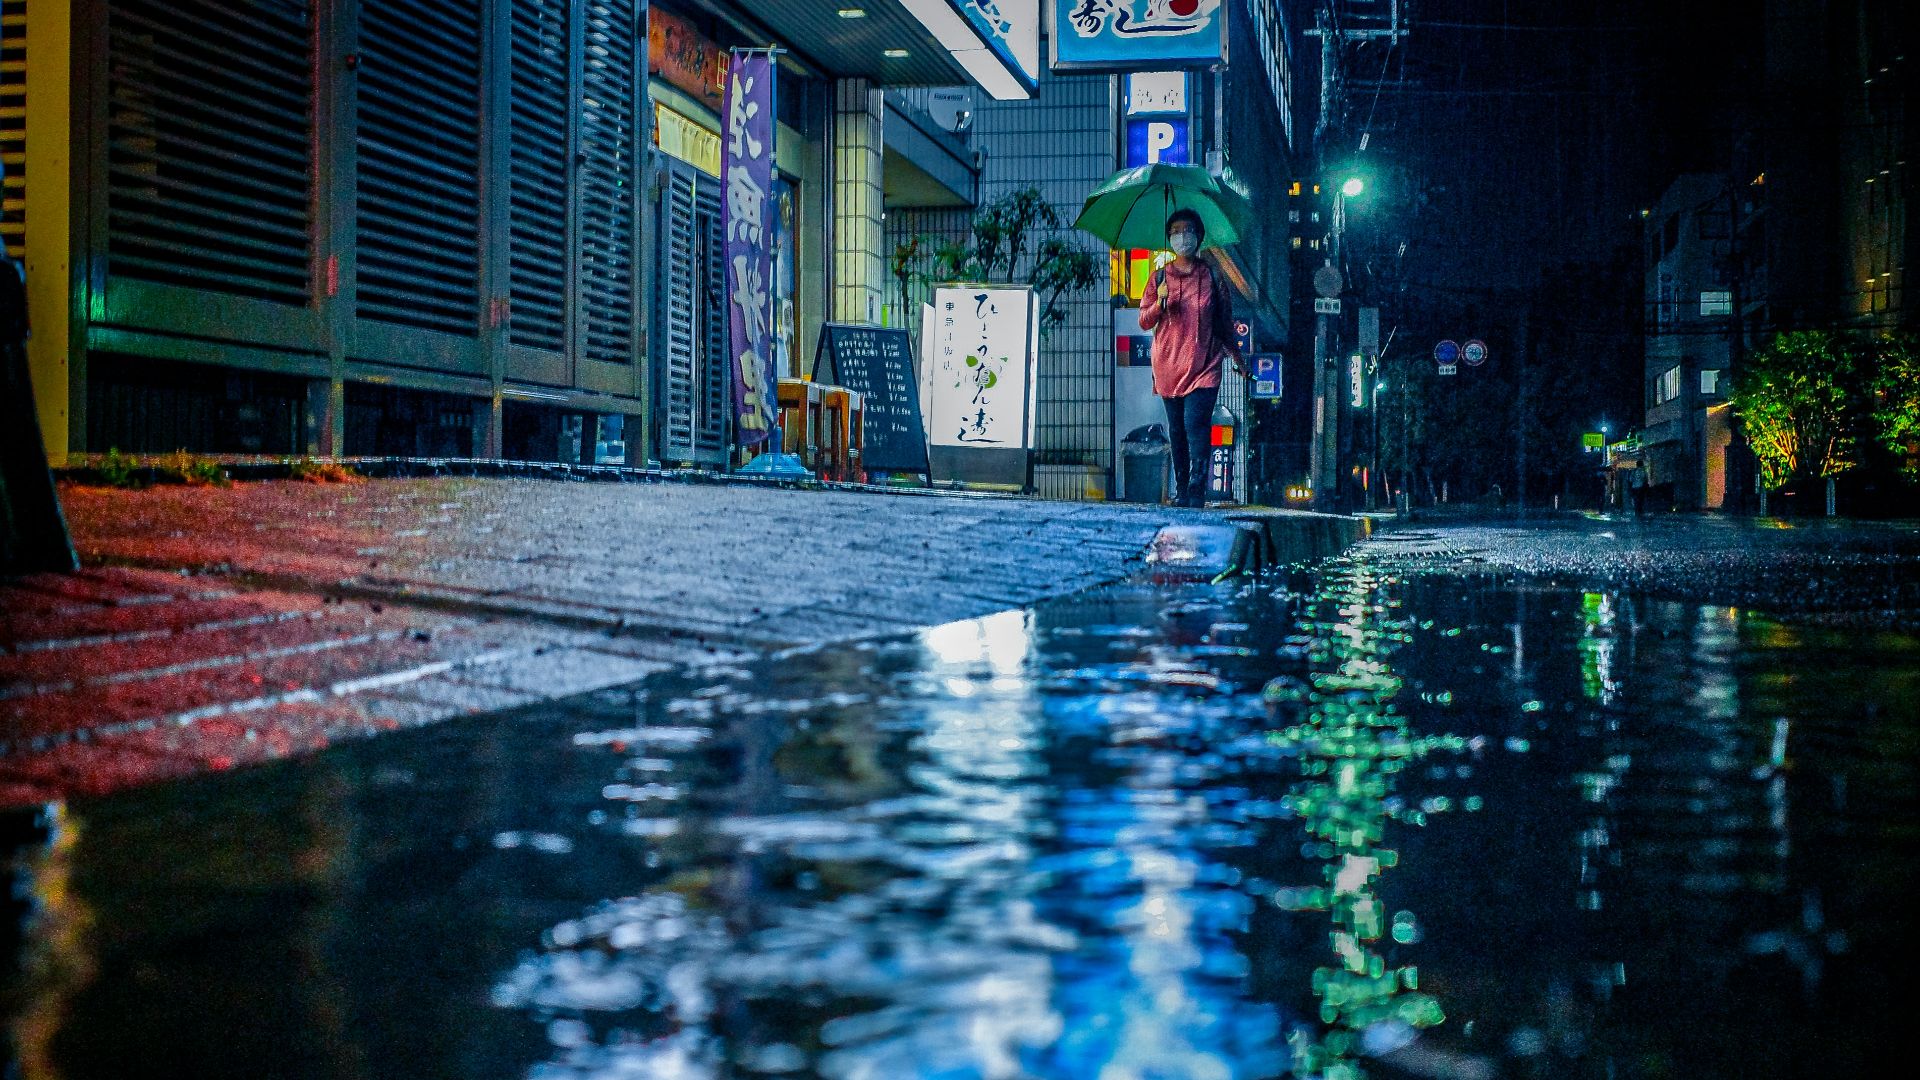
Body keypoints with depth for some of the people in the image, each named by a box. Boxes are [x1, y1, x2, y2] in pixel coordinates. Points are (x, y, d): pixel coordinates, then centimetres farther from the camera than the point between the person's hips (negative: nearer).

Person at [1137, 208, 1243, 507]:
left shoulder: (1213, 276, 7)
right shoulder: (1159, 277, 9)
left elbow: (1225, 322, 15)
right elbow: (1144, 322, 7)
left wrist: (1236, 357, 18)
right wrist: (1160, 303, -12)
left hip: (1204, 364, -2)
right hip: (1169, 365, 2)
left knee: (1195, 424, -16)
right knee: (1176, 429, 6)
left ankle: (1197, 492, -18)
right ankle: (1180, 490, 15)